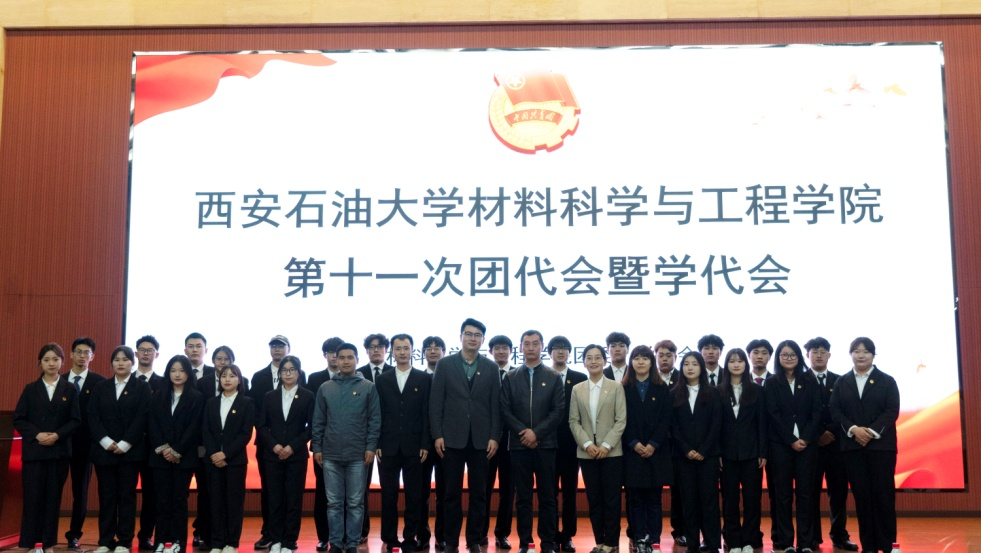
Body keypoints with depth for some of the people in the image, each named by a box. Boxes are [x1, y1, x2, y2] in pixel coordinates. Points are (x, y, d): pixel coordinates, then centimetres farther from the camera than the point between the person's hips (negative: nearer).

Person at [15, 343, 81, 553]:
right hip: (33, 450, 0)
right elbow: (19, 419, 2)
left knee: (53, 496, 4)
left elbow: (76, 421, 1)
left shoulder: (70, 390, 4)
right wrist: (36, 435, -13)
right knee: (32, 496, -1)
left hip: (59, 451, 0)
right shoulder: (30, 389, 5)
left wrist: (57, 435, -14)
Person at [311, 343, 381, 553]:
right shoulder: (325, 388, 7)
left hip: (358, 455, -2)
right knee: (334, 502, 6)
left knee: (355, 502, 4)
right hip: (330, 454, 2)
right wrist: (317, 447, 3)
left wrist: (371, 447, -7)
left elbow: (375, 419, -1)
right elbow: (318, 421, 8)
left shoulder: (368, 387, 1)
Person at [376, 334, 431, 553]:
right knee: (388, 496, 6)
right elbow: (377, 414, 5)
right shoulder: (382, 380, 8)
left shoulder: (424, 379, 4)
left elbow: (426, 413, 0)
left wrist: (425, 444, -6)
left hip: (414, 447, -1)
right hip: (388, 447, 1)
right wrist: (376, 444, -2)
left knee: (414, 497, 3)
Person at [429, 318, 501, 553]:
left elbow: (495, 405, 4)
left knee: (478, 492, 6)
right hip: (452, 438, -1)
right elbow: (435, 402, 0)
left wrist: (494, 437, -3)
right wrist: (437, 435, -6)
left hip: (481, 439, 1)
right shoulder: (445, 364, 3)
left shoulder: (491, 368, 6)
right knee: (453, 492, 5)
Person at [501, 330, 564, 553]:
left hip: (546, 444, -1)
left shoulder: (554, 378, 6)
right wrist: (523, 432, -11)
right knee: (523, 497, 4)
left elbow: (559, 411, -2)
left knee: (547, 497, 2)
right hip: (519, 444, 1)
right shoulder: (510, 378, 9)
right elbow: (505, 411, 2)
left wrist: (536, 432, -11)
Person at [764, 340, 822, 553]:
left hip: (807, 443, 1)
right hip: (781, 444, -1)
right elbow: (773, 415, -3)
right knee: (783, 493, 1)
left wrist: (806, 438, -9)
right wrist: (791, 440, -11)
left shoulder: (810, 381, 8)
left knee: (805, 492, 1)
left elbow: (816, 412, 2)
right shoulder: (772, 384, 4)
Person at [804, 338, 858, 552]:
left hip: (836, 443, 2)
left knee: (839, 492, 4)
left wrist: (832, 432, -8)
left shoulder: (840, 381, 11)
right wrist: (816, 436, -10)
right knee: (811, 492, 1)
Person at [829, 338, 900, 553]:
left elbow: (892, 411, -4)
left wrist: (872, 431, -15)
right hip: (852, 446, 2)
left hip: (881, 444, -2)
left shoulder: (887, 381, 6)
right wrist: (853, 429, -14)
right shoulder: (841, 382, 11)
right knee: (861, 495, 2)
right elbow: (835, 411, 3)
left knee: (883, 494, -3)